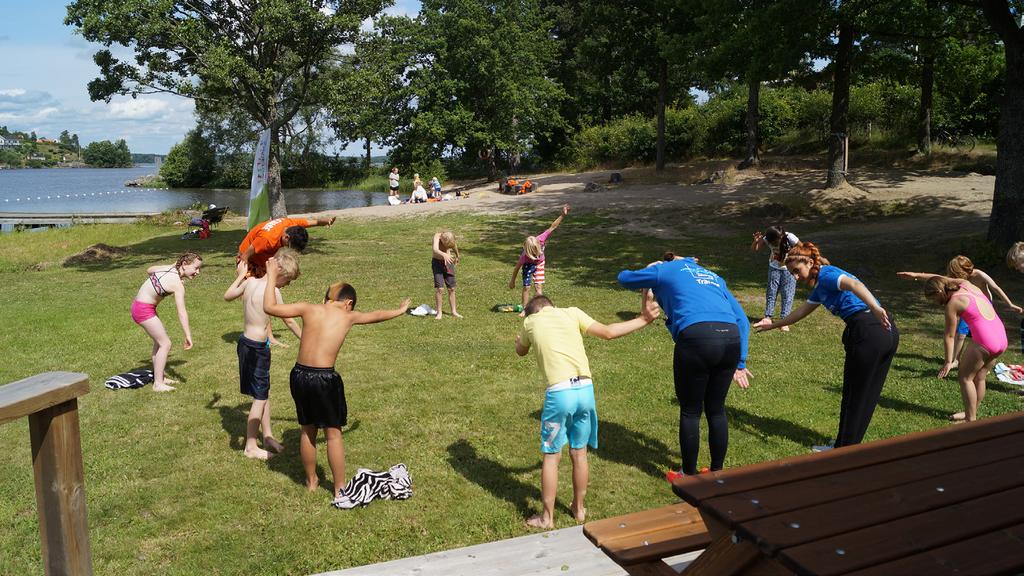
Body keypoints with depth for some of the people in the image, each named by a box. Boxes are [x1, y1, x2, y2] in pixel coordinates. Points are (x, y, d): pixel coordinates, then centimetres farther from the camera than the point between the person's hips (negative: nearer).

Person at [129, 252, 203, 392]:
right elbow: (181, 312, -32)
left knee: (159, 340, 20)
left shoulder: (169, 268, -2)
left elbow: (149, 270, 18)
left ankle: (159, 376, 29)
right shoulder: (178, 285, -25)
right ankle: (158, 384, -1)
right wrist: (188, 335, -35)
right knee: (165, 343, -4)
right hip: (144, 310, -10)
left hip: (138, 304, 10)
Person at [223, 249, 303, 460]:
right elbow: (289, 321, -10)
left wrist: (241, 275, 26)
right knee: (260, 397, 4)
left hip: (246, 342, 8)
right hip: (257, 348, -8)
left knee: (264, 392, 19)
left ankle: (268, 436, 32)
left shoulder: (250, 281, 0)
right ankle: (250, 447, 14)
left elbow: (227, 296, 17)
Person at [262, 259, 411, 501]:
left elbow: (269, 307, 5)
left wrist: (271, 276, 16)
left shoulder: (309, 308, 4)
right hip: (325, 379, -3)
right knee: (333, 433, 12)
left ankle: (311, 481, 36)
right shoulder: (348, 316, 4)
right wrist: (399, 310, 42)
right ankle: (340, 489, 20)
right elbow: (377, 315, 22)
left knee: (308, 430, 21)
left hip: (299, 375, 3)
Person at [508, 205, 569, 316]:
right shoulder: (525, 256, -39)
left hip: (539, 263, 3)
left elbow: (552, 227, -32)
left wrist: (562, 215, -40)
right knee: (526, 287, -6)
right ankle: (524, 309, 8)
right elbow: (517, 267, -25)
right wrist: (512, 281, -15)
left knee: (538, 286, -3)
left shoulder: (540, 239, -36)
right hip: (528, 264, -3)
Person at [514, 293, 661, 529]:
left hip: (559, 392, -2)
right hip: (585, 389, 3)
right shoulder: (571, 312, 14)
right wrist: (643, 320, 22)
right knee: (579, 453, 18)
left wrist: (520, 340, 56)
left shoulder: (530, 321, 13)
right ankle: (579, 508, 33)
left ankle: (547, 517, 20)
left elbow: (521, 351, 32)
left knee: (551, 456, 11)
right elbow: (608, 332, 11)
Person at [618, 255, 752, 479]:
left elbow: (624, 278, 32)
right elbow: (742, 319, 24)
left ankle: (689, 476, 22)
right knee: (716, 410, 19)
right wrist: (740, 362, 22)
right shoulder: (714, 277, 31)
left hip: (696, 337, -5)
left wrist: (651, 268, 50)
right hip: (732, 339, 5)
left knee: (690, 412, 10)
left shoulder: (663, 271, 19)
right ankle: (717, 472, 30)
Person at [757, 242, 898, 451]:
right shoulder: (819, 287, 21)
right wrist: (773, 325, 45)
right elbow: (802, 311, 35)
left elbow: (854, 284, -29)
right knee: (868, 394, 17)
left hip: (869, 331, -9)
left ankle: (845, 448, 17)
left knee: (854, 394, 4)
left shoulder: (826, 275, -8)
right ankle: (844, 445, 29)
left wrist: (875, 308, -46)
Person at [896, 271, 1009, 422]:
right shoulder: (966, 284, 10)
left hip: (983, 342, -8)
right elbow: (939, 279, 28)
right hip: (1002, 339, 8)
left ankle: (971, 420, 6)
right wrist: (916, 275, 30)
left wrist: (948, 362, -1)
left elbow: (949, 336, -6)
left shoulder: (952, 304, -9)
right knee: (979, 378, 19)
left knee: (965, 377, 5)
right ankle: (972, 413, 29)